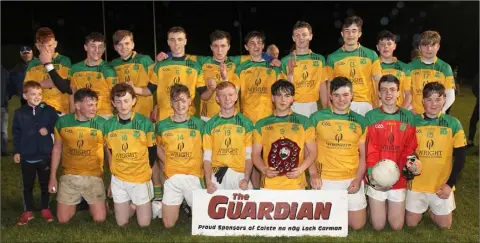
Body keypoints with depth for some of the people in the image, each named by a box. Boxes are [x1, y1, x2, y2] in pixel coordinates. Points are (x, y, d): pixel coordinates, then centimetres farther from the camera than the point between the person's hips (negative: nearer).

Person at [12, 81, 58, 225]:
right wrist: (16, 151, 1)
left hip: (45, 155, 0)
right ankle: (27, 212, 25)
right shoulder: (19, 113, -2)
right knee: (27, 186, 12)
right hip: (26, 157, 0)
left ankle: (46, 209, 28)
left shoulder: (49, 110, -4)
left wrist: (48, 129, -15)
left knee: (45, 184, 12)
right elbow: (16, 134, 2)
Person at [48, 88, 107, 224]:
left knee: (99, 219, -2)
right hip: (69, 176, 2)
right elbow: (57, 149, 7)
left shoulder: (101, 123, -11)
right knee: (63, 220, 7)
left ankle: (97, 202, 30)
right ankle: (76, 202, 37)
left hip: (93, 176, -2)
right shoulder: (62, 122, -4)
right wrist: (52, 177, 7)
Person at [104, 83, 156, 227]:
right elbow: (110, 153, 10)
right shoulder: (109, 125, -2)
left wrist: (144, 172, 2)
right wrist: (113, 176, 12)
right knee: (121, 223, 11)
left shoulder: (145, 123, -11)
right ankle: (133, 205, 39)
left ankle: (143, 204, 34)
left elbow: (152, 152, -2)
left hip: (140, 178, -3)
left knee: (144, 223, 5)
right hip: (118, 179, 3)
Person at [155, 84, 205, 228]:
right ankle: (178, 205, 36)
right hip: (172, 177, 1)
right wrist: (169, 163, 4)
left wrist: (199, 165, -6)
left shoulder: (199, 124, -2)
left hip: (194, 176, -1)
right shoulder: (162, 125, 1)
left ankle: (188, 205, 35)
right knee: (168, 224, 6)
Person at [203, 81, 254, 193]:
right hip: (217, 176, 1)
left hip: (239, 175, 0)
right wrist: (208, 182, -6)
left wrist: (246, 179, -8)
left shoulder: (246, 123, 5)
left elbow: (249, 155, 3)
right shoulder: (210, 125, 7)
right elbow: (207, 157, 5)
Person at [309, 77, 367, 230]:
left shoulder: (360, 121, 6)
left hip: (352, 179, 2)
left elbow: (363, 155, 8)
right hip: (324, 179, -2)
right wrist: (313, 173, -11)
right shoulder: (317, 118, -2)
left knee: (358, 225, 6)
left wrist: (358, 179, -6)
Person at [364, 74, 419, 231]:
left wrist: (412, 162, -16)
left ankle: (392, 206, 38)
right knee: (378, 226, 5)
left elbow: (409, 148, 4)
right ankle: (373, 205, 35)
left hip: (399, 178, 2)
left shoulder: (408, 117, 1)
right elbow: (370, 149, -8)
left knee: (397, 226, 8)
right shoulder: (371, 116, -6)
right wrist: (372, 174, -20)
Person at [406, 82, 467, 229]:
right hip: (416, 183, 0)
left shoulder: (453, 124, -7)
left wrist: (450, 184, -9)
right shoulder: (413, 122, -6)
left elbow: (460, 157, -4)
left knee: (444, 225, 9)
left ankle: (431, 208, 38)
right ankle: (424, 206, 38)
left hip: (442, 184, 0)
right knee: (411, 223, 8)